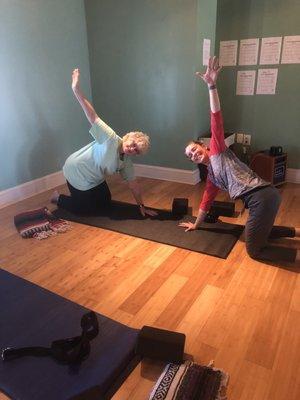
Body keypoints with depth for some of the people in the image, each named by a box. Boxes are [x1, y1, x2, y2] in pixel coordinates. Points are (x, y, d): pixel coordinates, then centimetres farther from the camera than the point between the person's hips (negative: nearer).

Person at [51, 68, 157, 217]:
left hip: (94, 180, 8)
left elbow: (133, 185, 1)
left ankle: (78, 195, 35)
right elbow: (92, 116, -33)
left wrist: (142, 206, 3)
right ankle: (59, 198, 22)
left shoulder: (126, 162, -6)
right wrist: (76, 89, -39)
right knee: (90, 209, 2)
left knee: (105, 202, 17)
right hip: (76, 173, -8)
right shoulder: (111, 138, -27)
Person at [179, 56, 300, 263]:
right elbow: (207, 200, 32)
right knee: (261, 233, 31)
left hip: (263, 196, -9)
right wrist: (196, 224, 41)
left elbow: (216, 122, -6)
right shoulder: (211, 175, 24)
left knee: (254, 250, -1)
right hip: (261, 200, 9)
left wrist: (212, 85, -13)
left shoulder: (217, 150, 6)